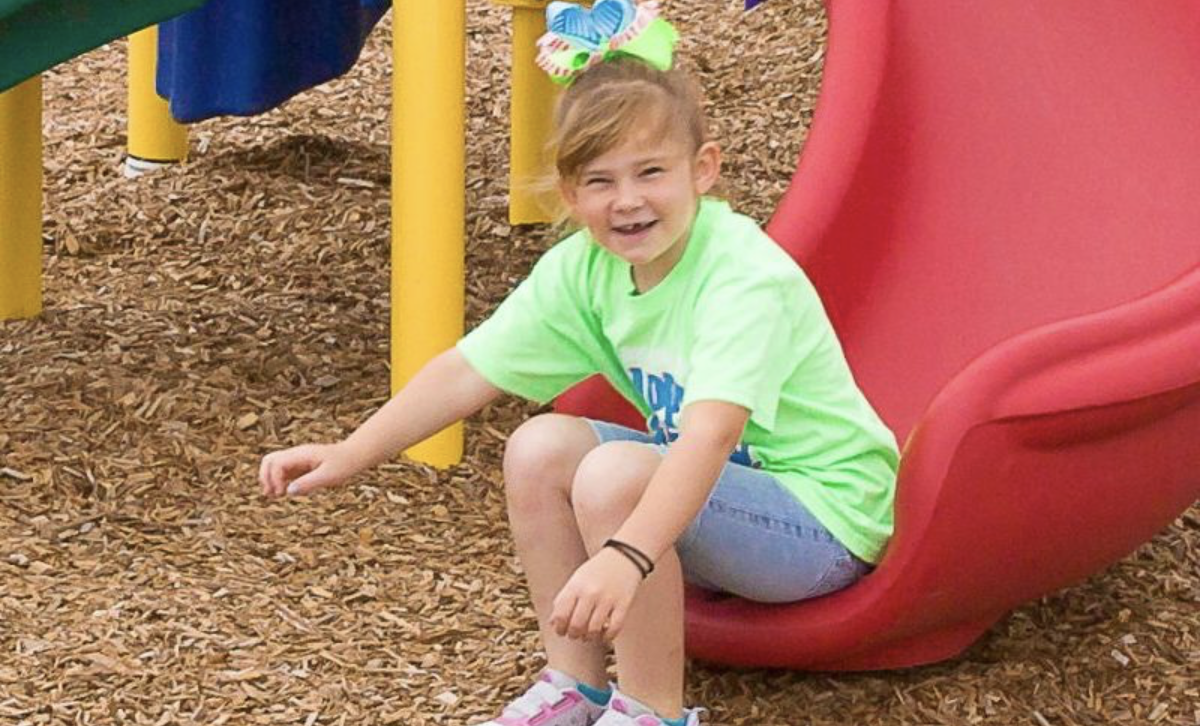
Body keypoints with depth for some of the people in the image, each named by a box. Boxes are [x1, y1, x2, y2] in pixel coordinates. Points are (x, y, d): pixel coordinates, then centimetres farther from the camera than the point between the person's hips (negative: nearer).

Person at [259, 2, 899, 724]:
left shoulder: (746, 279, -28)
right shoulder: (585, 269, -5)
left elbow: (711, 433, -41)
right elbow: (469, 373, -1)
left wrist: (625, 558, -54)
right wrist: (350, 455, -10)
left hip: (827, 519, -8)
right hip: (706, 489, 8)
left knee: (616, 474, -28)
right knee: (541, 447, -8)